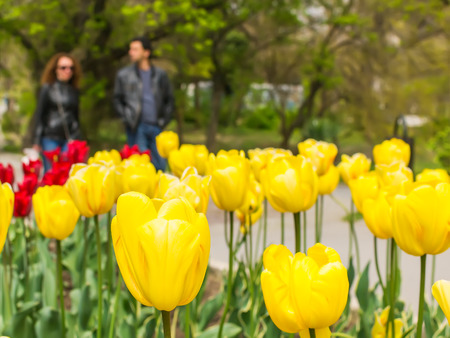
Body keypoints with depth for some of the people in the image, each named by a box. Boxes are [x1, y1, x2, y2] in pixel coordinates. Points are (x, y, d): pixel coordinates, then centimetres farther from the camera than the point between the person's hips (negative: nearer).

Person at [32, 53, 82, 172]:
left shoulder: (74, 91, 12)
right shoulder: (47, 89, 3)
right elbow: (39, 114, 2)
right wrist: (36, 141, -3)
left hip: (70, 138, 3)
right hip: (50, 138, -2)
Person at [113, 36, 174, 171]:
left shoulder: (160, 75, 10)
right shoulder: (123, 74, 8)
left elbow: (169, 100, 15)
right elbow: (117, 100, 10)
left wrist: (164, 120, 4)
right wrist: (127, 118, -2)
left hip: (156, 127, 2)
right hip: (136, 128, -1)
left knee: (160, 165, 2)